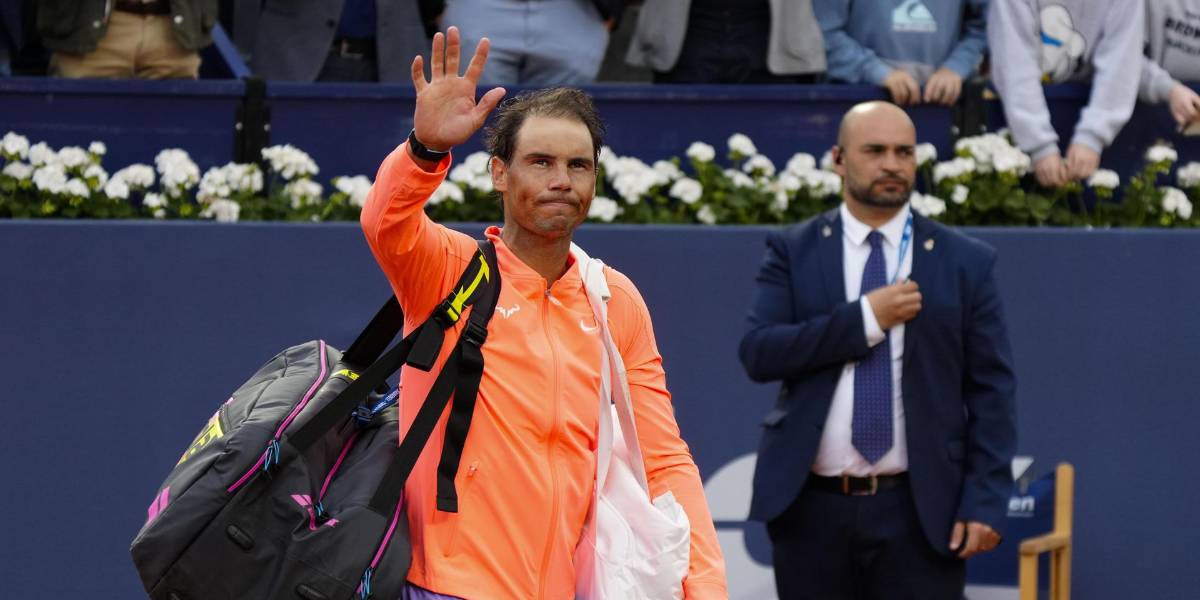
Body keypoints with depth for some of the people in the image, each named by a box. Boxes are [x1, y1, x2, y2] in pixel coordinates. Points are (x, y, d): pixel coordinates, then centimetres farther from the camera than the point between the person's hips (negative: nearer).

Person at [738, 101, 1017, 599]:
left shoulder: (965, 263, 4)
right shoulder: (793, 253, 6)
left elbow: (991, 390, 2)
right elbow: (757, 352, -7)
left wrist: (985, 500, -7)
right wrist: (864, 319, -14)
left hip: (919, 510, -1)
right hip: (811, 507, 1)